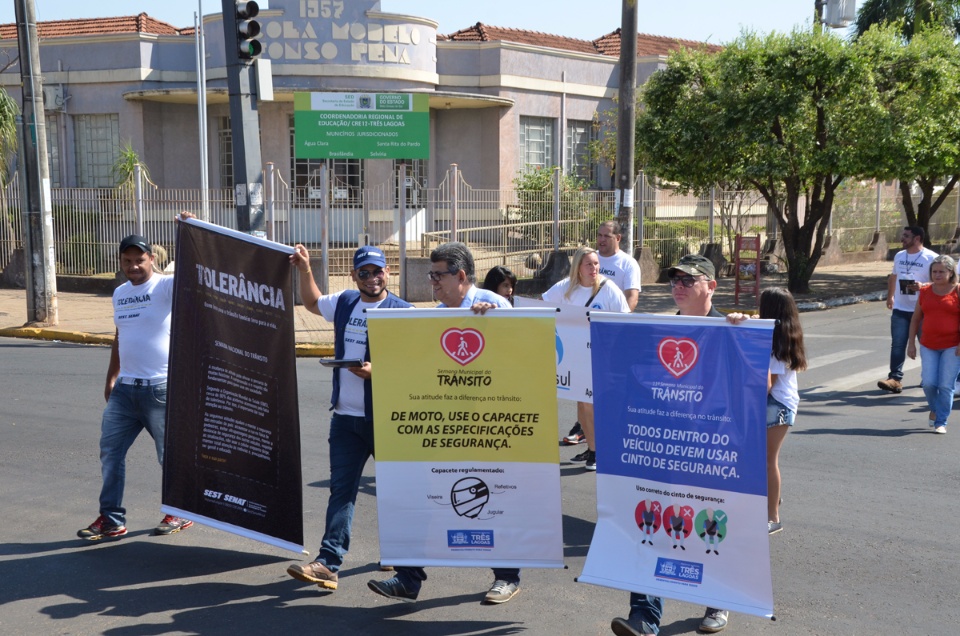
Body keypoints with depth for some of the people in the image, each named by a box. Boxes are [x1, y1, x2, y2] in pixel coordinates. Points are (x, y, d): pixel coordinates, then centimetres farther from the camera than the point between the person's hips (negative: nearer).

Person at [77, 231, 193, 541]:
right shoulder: (120, 294, 14)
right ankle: (111, 519, 16)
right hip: (125, 387, 7)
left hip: (161, 388, -7)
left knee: (171, 454, 4)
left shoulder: (166, 286, -8)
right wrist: (111, 378, 23)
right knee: (110, 450, 7)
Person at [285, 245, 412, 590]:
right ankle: (328, 563, 1)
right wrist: (305, 270, 19)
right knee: (341, 488, 2)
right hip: (346, 416, 5)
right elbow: (312, 303, 31)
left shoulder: (402, 312, -9)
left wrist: (376, 372, -26)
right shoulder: (345, 302, 10)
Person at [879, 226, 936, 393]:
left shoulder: (931, 258, -10)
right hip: (900, 310, 4)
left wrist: (922, 286, -27)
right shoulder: (899, 256, 8)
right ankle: (895, 378, -7)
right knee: (897, 345, -5)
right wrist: (890, 296, 24)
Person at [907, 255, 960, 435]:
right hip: (928, 346, 3)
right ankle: (934, 409, 23)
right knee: (928, 382, -6)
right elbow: (916, 318, 13)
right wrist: (911, 343, 8)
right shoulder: (925, 292, 7)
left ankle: (941, 423, 6)